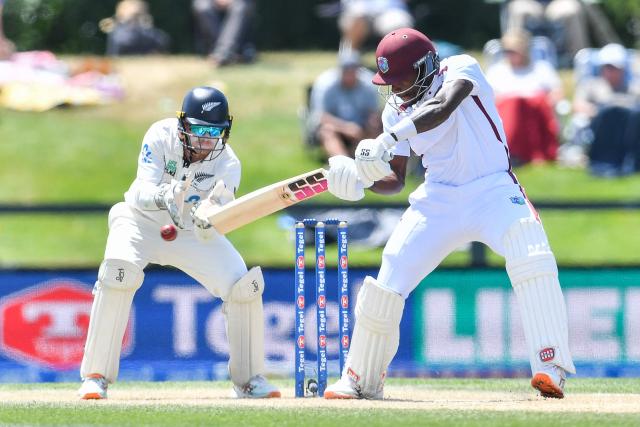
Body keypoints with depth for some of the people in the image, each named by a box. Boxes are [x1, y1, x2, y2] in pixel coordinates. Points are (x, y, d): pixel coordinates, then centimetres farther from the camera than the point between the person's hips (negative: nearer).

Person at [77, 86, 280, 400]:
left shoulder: (227, 165, -19)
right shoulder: (161, 136, -22)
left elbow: (206, 236, -26)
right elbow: (140, 193, -33)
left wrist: (207, 218, -49)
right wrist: (164, 197, -55)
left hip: (192, 232, 2)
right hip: (142, 221, -2)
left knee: (245, 286, -13)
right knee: (119, 272, -32)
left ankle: (248, 379, 7)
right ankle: (95, 376, -26)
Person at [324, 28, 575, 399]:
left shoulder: (461, 69, -11)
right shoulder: (396, 110, 4)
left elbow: (443, 107, -34)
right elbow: (396, 180, 8)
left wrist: (389, 139, -45)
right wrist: (363, 180, -14)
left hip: (493, 189, -5)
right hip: (439, 199, 5)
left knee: (532, 260, -30)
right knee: (388, 281, -5)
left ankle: (551, 369, -29)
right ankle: (361, 380, 13)